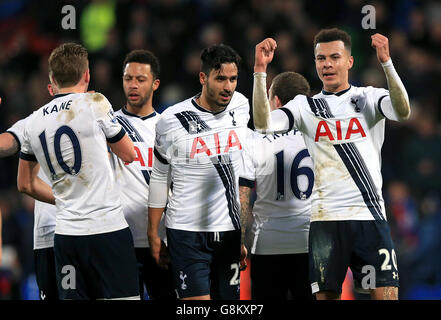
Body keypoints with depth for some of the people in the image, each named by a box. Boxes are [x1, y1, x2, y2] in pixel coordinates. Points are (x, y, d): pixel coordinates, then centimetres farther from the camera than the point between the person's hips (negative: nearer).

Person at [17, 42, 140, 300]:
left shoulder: (34, 122, 10)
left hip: (66, 234, 5)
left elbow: (25, 184, 21)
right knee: (121, 297, -4)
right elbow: (129, 155, 6)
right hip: (108, 229, -5)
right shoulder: (95, 104, -6)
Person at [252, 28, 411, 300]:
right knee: (327, 295, 0)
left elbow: (402, 112, -14)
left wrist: (386, 62, -27)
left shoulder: (370, 98, 7)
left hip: (370, 216, -1)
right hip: (325, 217, 1)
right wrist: (260, 70, -14)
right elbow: (263, 123, -5)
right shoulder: (305, 106, 11)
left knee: (386, 294, -7)